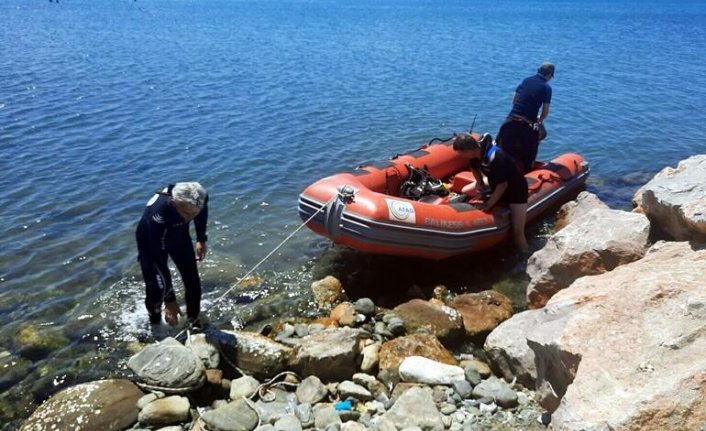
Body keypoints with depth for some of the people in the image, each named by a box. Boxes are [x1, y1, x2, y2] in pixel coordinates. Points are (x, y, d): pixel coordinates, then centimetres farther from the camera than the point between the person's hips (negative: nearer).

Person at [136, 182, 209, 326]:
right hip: (150, 239, -4)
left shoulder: (201, 197, -32)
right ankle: (154, 323, 17)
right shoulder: (157, 214, -44)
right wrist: (170, 300, -35)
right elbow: (159, 259, -38)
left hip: (178, 233, 4)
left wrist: (201, 240, 9)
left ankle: (195, 322, 21)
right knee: (157, 285, -9)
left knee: (193, 281, 1)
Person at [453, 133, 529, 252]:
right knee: (464, 192, 12)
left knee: (518, 232, -14)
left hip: (515, 189, -8)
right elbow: (475, 168, 11)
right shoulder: (476, 151, -12)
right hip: (495, 184, 9)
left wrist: (489, 203, -24)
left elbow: (503, 184, -31)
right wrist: (480, 184, 5)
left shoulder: (495, 156, -35)